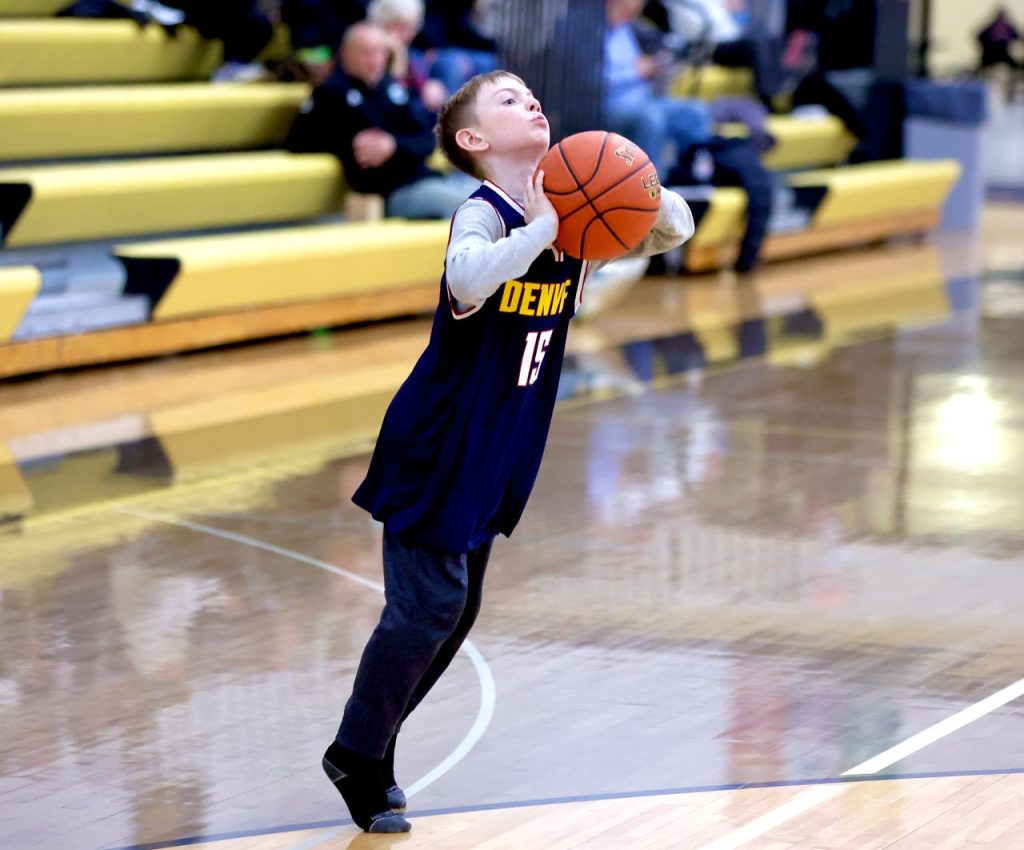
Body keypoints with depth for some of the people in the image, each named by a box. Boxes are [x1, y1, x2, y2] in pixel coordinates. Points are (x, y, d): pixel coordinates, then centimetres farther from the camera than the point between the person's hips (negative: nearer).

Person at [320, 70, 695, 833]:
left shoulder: (575, 214, 2)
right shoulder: (483, 214, -20)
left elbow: (675, 231, 2)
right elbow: (469, 277, -42)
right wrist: (543, 227, -43)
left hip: (492, 457, 8)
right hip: (434, 451, -8)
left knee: (457, 610, 14)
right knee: (427, 605, -9)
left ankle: (370, 751, 27)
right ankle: (358, 757, 8)